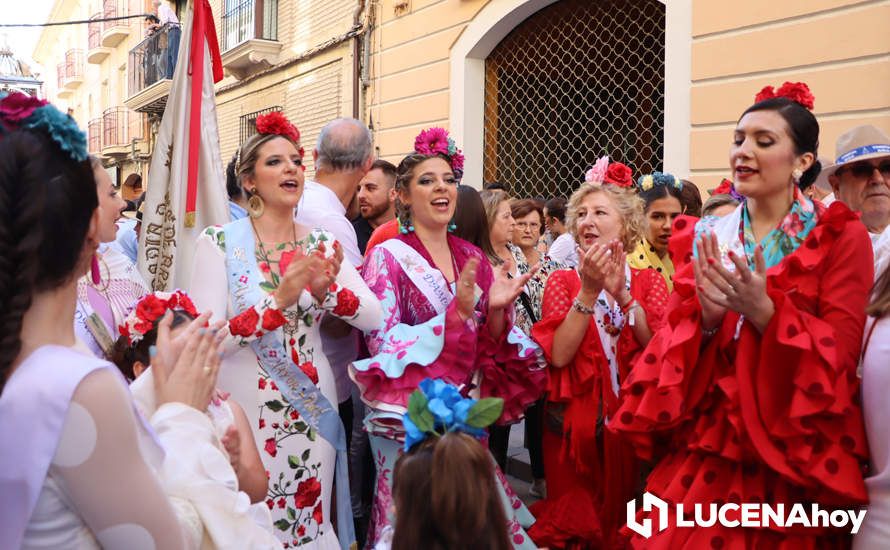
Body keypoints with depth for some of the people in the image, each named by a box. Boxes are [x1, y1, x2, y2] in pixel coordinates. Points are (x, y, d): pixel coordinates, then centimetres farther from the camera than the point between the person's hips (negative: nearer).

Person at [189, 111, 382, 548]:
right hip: (244, 412, -3)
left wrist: (326, 289, -23)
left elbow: (373, 318, -6)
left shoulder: (320, 244, 3)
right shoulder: (219, 243, -8)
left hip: (312, 411, 4)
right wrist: (279, 300, -26)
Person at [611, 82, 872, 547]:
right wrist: (706, 317, -18)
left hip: (797, 454, -3)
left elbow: (842, 355, -11)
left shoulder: (842, 237, -5)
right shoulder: (708, 236, 5)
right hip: (707, 445, 3)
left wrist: (762, 311, -24)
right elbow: (672, 343, 3)